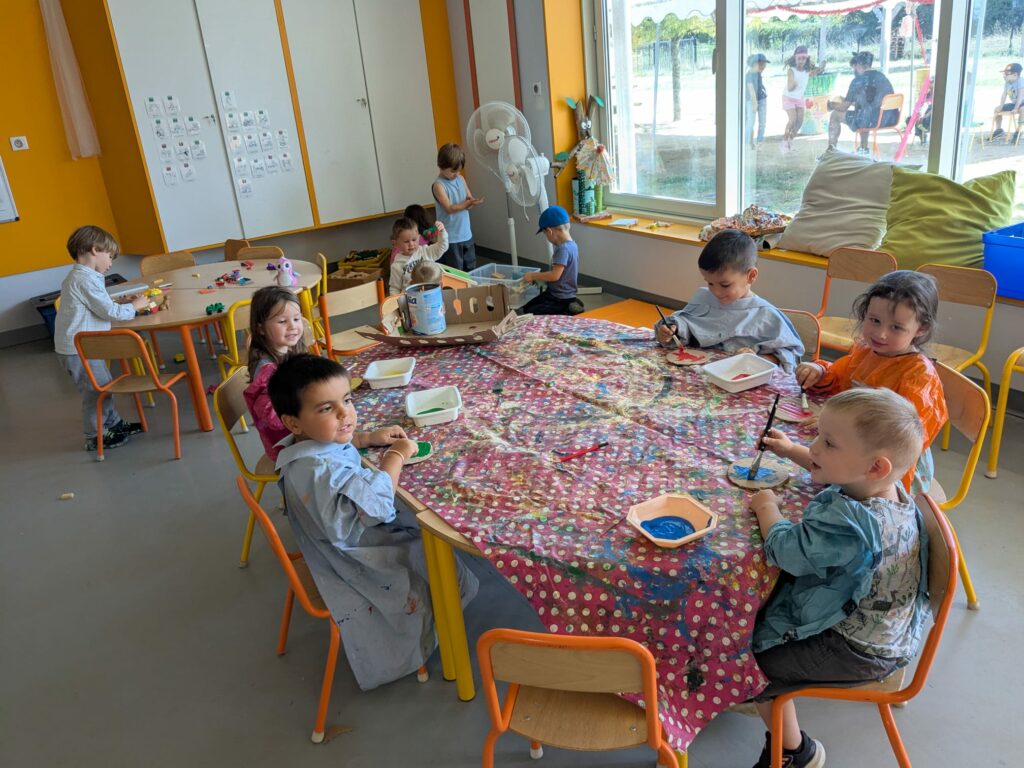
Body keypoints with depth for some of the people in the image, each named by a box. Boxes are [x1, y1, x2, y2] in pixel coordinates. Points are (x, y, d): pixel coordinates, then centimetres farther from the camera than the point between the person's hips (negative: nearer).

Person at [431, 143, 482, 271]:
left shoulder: (461, 179, 6)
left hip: (466, 233, 7)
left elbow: (469, 199, 10)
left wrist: (473, 201, -13)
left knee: (471, 268, 17)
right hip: (450, 237, -7)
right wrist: (467, 203, -29)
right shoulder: (439, 185, -14)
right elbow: (449, 208, -19)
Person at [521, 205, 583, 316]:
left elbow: (555, 275, -30)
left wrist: (533, 276, -18)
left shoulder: (563, 249, -25)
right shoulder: (571, 244, 6)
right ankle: (569, 308, 12)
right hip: (556, 294, 10)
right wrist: (538, 276, 13)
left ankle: (567, 313, -6)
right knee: (527, 307, 19)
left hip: (560, 300, -10)